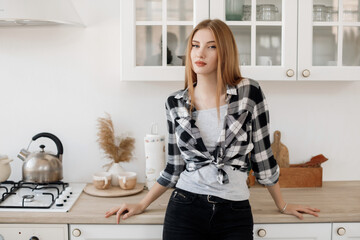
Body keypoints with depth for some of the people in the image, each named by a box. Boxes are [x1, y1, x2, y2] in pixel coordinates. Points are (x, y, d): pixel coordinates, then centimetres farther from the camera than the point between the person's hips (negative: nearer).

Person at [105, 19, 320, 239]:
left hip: (235, 215, -1)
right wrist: (142, 205, 9)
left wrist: (282, 205, 10)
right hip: (184, 211, 2)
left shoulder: (250, 92, -6)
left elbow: (263, 157, 2)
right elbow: (174, 168, 9)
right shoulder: (176, 104, 1)